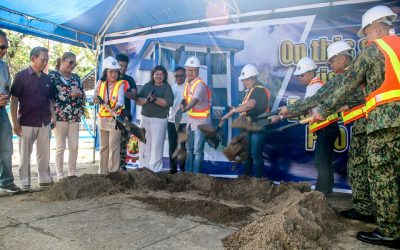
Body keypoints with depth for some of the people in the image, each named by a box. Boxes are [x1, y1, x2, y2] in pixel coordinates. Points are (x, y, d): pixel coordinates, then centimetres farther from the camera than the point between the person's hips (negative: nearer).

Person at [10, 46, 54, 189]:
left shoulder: (47, 79, 10)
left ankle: (45, 180, 21)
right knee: (25, 155, 5)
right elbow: (14, 100, -6)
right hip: (26, 123, -4)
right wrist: (15, 122, -10)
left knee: (44, 154, 11)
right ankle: (25, 183, 15)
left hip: (44, 123, 4)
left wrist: (53, 116, 6)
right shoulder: (21, 76, -4)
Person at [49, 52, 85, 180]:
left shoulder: (76, 77, 16)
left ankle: (72, 174, 15)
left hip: (75, 116, 5)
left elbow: (82, 94, 17)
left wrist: (78, 94, -4)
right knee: (61, 147, 0)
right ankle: (60, 176, 8)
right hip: (60, 116, -5)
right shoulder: (53, 75, 0)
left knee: (74, 147, 5)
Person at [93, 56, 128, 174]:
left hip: (115, 118, -5)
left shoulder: (121, 84, -11)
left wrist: (116, 107, -49)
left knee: (113, 146, -5)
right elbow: (95, 98, 8)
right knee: (103, 146, 13)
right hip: (102, 118, 5)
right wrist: (96, 99, -15)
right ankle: (103, 172, 25)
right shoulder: (100, 83, 2)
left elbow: (121, 99, -29)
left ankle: (113, 172, 4)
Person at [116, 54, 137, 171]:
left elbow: (135, 96, 0)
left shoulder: (130, 80, 10)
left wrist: (124, 91, -18)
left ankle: (122, 165, 11)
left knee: (123, 141, 3)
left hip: (125, 114, 2)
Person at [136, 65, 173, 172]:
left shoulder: (167, 87, 1)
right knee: (143, 144, 9)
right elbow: (138, 100, 3)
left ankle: (154, 170, 3)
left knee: (156, 145, -3)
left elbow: (168, 102, -13)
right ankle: (143, 167, 21)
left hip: (159, 120, -4)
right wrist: (146, 100, -16)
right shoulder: (147, 86, 13)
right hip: (145, 118, 5)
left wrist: (155, 98, -19)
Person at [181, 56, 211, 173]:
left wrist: (183, 110, -50)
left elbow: (194, 102, -35)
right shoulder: (187, 81, 5)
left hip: (201, 121, -8)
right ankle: (187, 171, 29)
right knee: (189, 148, 16)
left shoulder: (200, 85, -21)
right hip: (191, 119, 8)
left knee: (198, 150, -3)